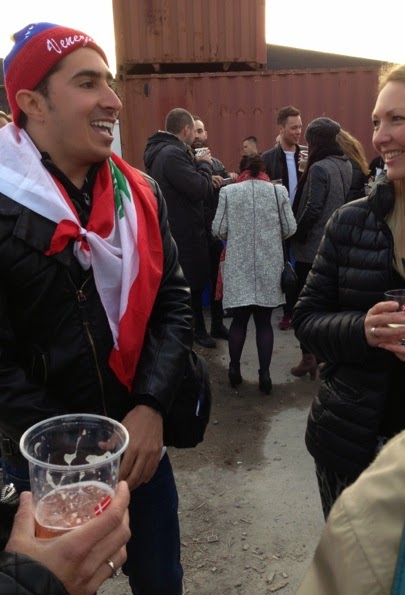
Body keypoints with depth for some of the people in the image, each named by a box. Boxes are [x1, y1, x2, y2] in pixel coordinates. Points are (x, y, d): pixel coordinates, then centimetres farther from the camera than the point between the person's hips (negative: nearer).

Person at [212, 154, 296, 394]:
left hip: (239, 266, 0)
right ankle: (264, 374, 10)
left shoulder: (228, 192, -1)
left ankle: (235, 370, 21)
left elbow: (218, 230, -3)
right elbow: (290, 229, 1)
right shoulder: (278, 191, 1)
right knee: (264, 321, 7)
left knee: (239, 319, 12)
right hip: (269, 266, 0)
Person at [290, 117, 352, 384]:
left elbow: (312, 209, -20)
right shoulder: (346, 165, 7)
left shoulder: (319, 168, -18)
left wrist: (297, 234, -7)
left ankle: (310, 356, 6)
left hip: (314, 245, -8)